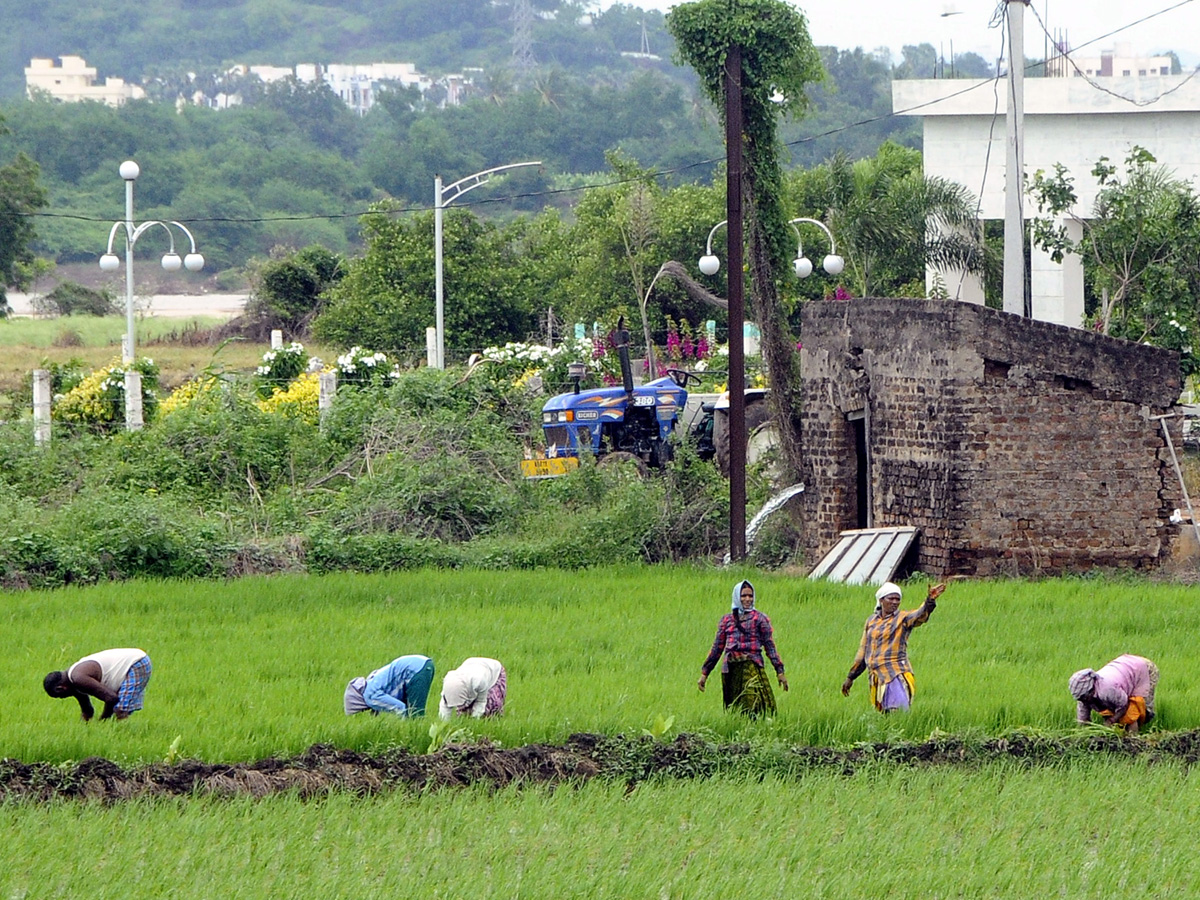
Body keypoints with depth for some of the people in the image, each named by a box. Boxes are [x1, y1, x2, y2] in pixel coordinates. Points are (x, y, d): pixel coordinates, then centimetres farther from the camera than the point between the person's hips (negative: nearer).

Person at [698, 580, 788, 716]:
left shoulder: (759, 618, 7)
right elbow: (717, 648, 19)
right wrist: (704, 673, 17)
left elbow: (770, 646, 4)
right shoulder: (726, 620, 16)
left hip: (752, 668, -4)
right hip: (730, 671, 4)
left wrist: (779, 671, -2)